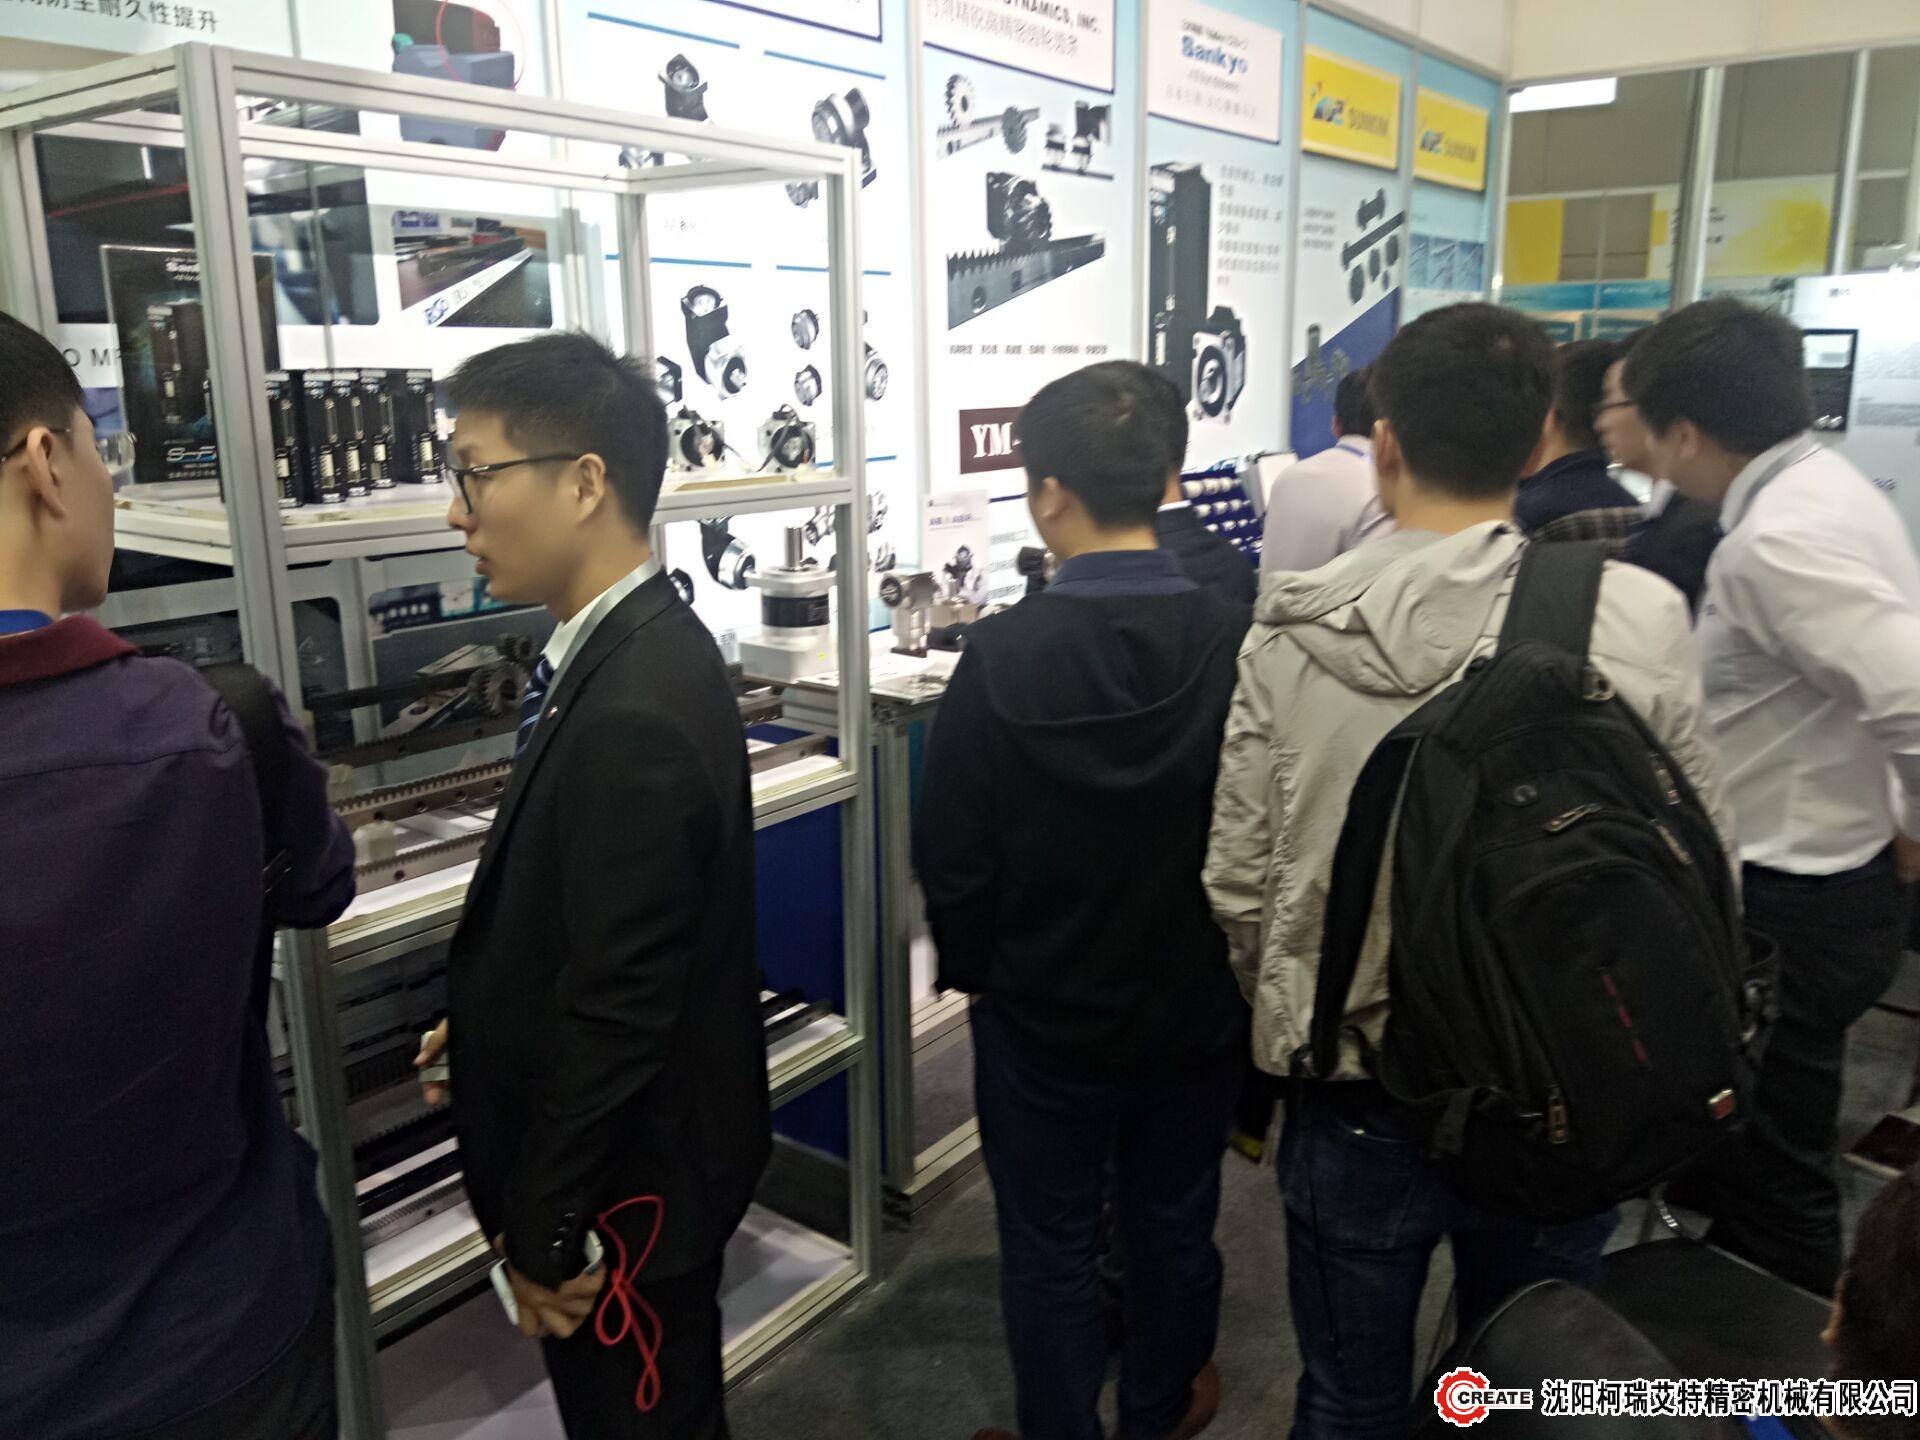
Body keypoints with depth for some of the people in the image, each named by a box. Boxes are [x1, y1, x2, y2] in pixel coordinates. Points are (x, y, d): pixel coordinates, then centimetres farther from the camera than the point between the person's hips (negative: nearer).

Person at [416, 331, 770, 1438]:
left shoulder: (632, 714, -31)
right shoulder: (647, 644, -1)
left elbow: (615, 1010, -27)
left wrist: (543, 1232, -16)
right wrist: (489, 1016, 12)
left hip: (628, 1177, -8)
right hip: (657, 1138, 8)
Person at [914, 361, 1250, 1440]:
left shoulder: (1004, 653, -20)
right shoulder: (1238, 644, -14)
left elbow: (953, 849, -12)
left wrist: (972, 968, 6)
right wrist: (1239, 962, 12)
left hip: (1043, 1009, -3)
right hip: (1200, 1003, 3)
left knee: (1050, 1243, 17)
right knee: (1176, 1223, 23)